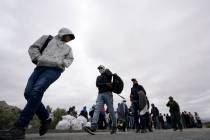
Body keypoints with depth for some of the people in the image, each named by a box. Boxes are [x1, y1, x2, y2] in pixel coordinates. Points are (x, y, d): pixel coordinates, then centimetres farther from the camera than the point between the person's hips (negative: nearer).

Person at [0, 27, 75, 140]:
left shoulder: (68, 48, 25)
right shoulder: (47, 38, 22)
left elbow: (69, 60, 18)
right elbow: (33, 48, 16)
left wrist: (60, 62, -3)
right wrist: (39, 58, -1)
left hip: (54, 69, -2)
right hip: (40, 67, 3)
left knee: (37, 91, -24)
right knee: (28, 93, -12)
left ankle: (19, 128, -23)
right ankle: (45, 119, 4)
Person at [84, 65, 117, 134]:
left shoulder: (107, 75, 14)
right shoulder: (98, 77, 23)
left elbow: (110, 74, -12)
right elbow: (97, 84, 4)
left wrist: (106, 70, 8)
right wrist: (106, 84, -10)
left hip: (108, 93, -3)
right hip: (100, 94, 3)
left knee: (111, 110, 0)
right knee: (97, 109, -14)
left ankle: (114, 127, 14)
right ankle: (93, 127, -24)